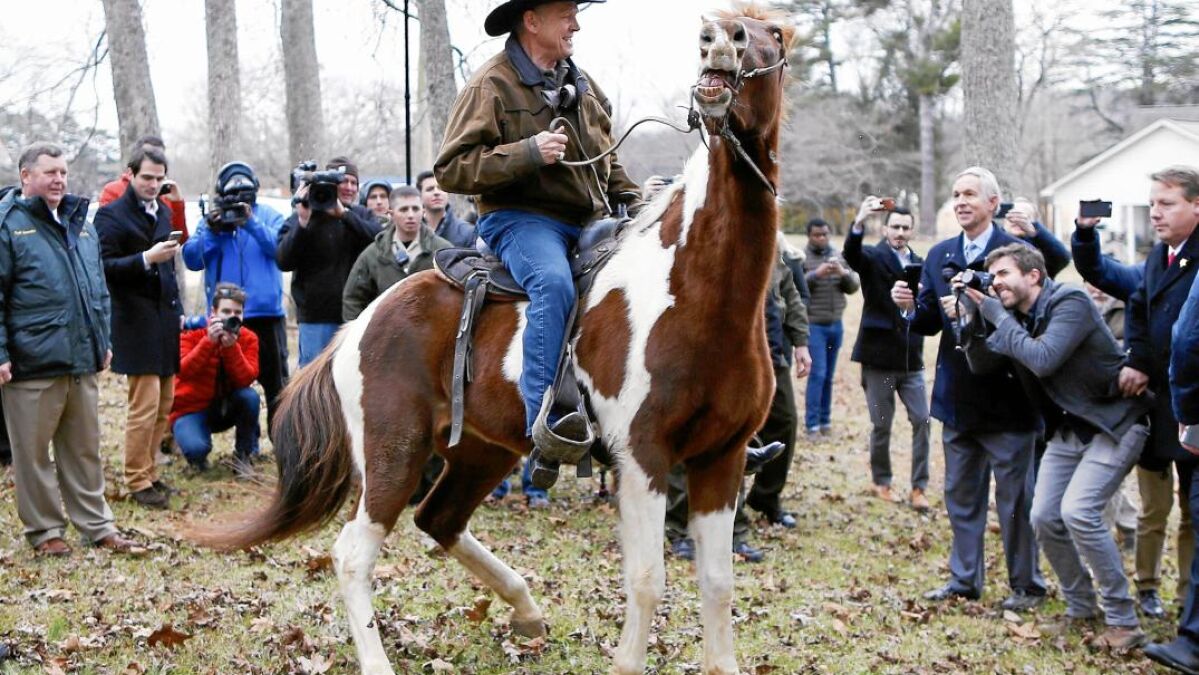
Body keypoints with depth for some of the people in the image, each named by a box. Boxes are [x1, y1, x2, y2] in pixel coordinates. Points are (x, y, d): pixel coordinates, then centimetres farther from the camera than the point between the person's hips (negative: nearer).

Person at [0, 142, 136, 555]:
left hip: (83, 361, 6)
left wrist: (103, 341, 17)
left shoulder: (80, 223, 15)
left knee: (84, 449, 13)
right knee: (34, 452, 4)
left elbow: (99, 290, 22)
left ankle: (96, 525, 21)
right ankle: (44, 529, 15)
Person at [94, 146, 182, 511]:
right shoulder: (112, 215, -8)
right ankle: (137, 481, 1)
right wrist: (146, 259, -24)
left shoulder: (163, 212, 15)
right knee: (145, 405, -9)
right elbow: (105, 267, -15)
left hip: (166, 320, 8)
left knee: (164, 404, 10)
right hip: (137, 324, -8)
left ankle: (148, 470, 20)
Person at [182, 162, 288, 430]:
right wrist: (211, 232, -12)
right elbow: (191, 259, 1)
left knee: (275, 379, 1)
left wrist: (252, 223, -20)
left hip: (266, 312, -2)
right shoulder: (211, 218, 11)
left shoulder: (269, 216, 7)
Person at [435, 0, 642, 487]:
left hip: (589, 221, 7)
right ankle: (546, 427, -39)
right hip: (521, 218, -7)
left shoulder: (582, 86, 17)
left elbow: (608, 161, 30)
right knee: (554, 283, -37)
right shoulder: (491, 86, -4)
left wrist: (635, 204, 11)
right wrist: (527, 153, -21)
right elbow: (451, 170, -11)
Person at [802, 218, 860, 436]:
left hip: (836, 325, 5)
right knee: (817, 373, -9)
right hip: (813, 325, -5)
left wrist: (844, 273, -13)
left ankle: (825, 420, 16)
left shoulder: (838, 257, 10)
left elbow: (854, 287, 7)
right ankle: (812, 424, -4)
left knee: (828, 375, 9)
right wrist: (815, 274, -26)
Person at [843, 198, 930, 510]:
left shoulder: (919, 264, 10)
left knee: (923, 421, -1)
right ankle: (881, 481, 23)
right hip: (878, 356, -4)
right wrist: (859, 223, -45)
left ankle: (919, 487, 8)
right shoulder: (873, 258, -3)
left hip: (910, 358, 4)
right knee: (881, 425, 5)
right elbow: (851, 253, -26)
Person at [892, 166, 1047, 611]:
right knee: (961, 493, 15)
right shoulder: (939, 256, 11)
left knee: (1014, 495, 2)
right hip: (958, 398, 6)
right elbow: (929, 323, 10)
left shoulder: (1016, 251, -10)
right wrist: (910, 307, -10)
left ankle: (1026, 585, 14)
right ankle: (964, 579, 25)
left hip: (1005, 395, -6)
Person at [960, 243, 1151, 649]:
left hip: (1114, 422, -8)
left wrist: (997, 316, -22)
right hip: (1069, 429, 8)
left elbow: (1043, 360, -30)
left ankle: (1123, 622, -13)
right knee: (1045, 518, 1)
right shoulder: (1014, 316, 4)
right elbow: (980, 364, 0)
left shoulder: (1070, 303, -19)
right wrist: (975, 314, -12)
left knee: (1078, 512, -22)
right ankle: (1080, 608, 20)